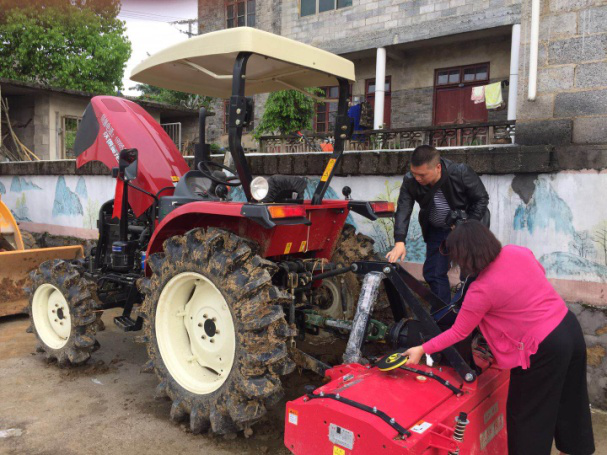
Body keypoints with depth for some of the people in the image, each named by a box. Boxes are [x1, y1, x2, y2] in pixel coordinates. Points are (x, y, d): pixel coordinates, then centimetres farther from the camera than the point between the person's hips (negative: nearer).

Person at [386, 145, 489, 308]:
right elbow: (403, 209, -23)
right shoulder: (410, 181, -20)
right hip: (437, 230, 4)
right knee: (433, 273, 4)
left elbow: (481, 198, -14)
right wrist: (399, 242, -35)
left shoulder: (461, 172, -27)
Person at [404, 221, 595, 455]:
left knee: (526, 416, 13)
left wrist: (422, 350, -2)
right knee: (570, 401, 26)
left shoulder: (481, 290, -20)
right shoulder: (517, 252, -3)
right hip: (570, 326, 8)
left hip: (544, 348, -8)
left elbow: (458, 333, -11)